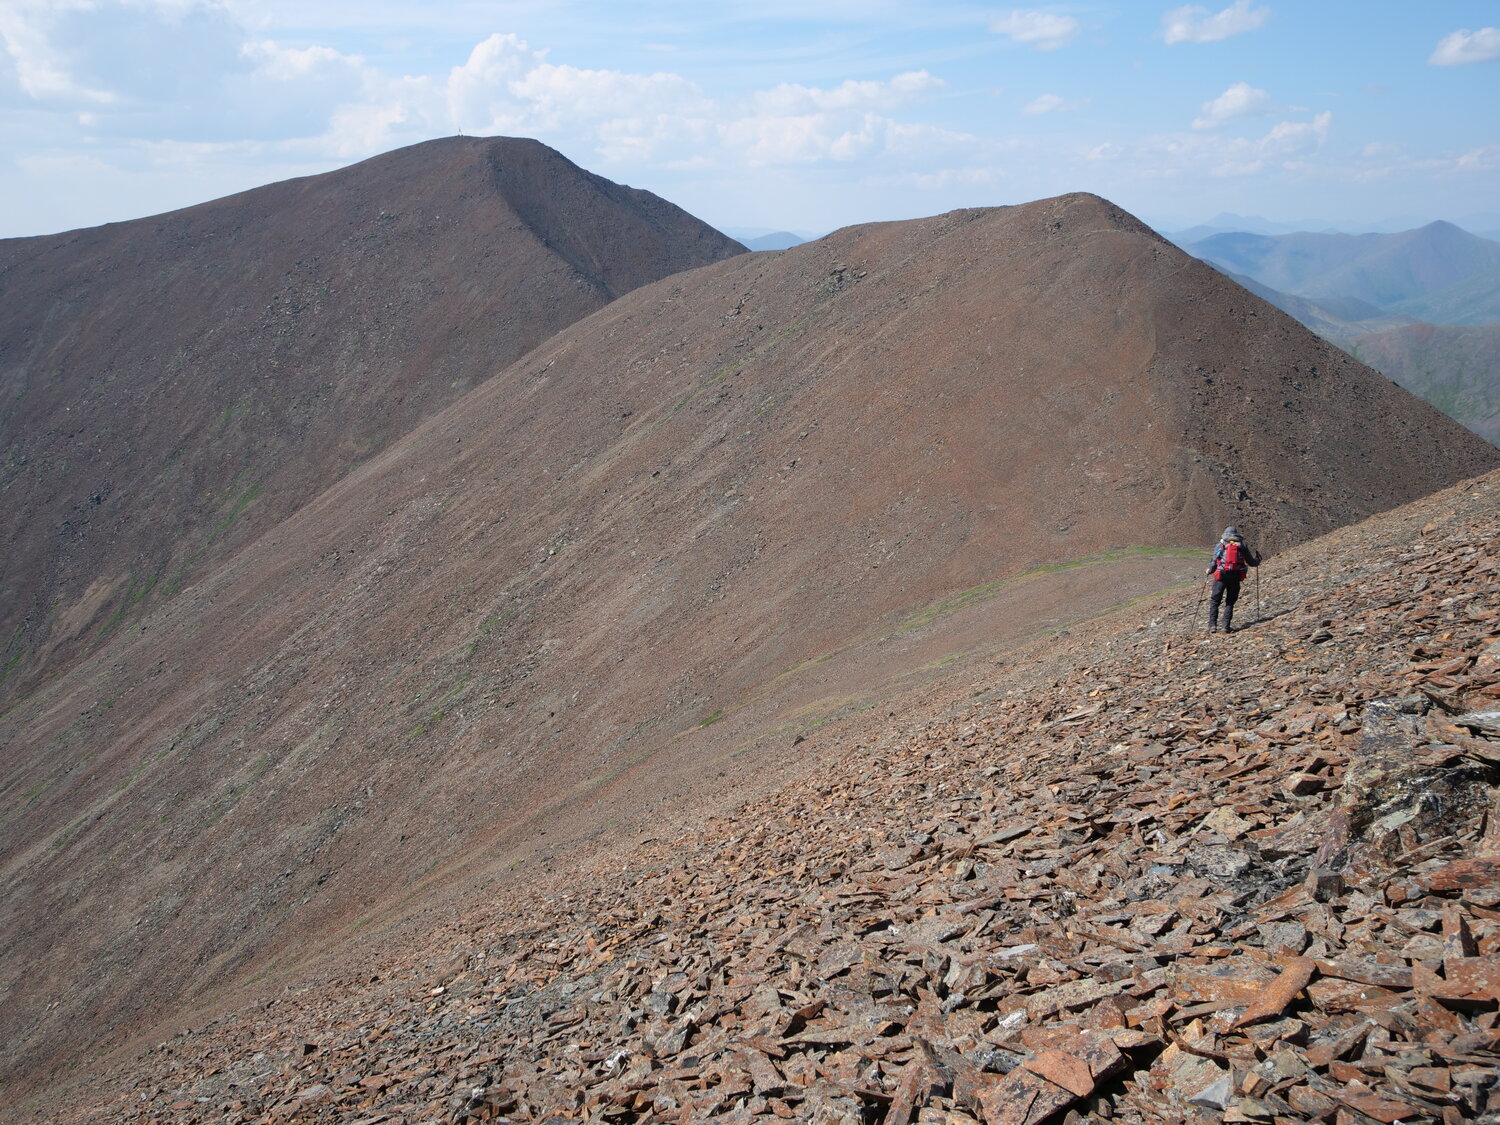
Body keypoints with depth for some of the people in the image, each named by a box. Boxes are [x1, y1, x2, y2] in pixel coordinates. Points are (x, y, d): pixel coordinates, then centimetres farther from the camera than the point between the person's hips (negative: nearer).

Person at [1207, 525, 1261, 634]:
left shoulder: (1220, 545, 3)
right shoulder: (1242, 545, 7)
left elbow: (1214, 563, -1)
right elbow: (1251, 562, 10)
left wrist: (1209, 571, 20)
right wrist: (1258, 560, 33)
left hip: (1221, 576, -1)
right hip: (1235, 577, 1)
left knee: (1215, 601, 7)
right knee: (1230, 602, 12)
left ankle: (1212, 625, -5)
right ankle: (1226, 626, 1)